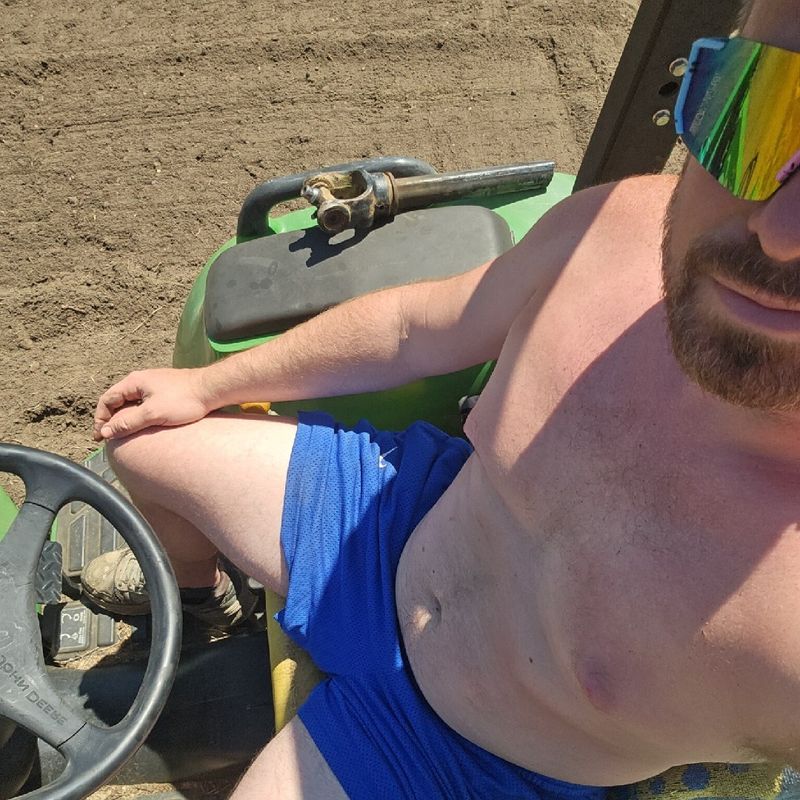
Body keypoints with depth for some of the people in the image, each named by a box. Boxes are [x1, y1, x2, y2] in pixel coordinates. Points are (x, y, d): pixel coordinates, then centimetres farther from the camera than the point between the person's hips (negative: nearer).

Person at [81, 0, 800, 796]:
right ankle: (195, 588, 48)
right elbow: (417, 326, -3)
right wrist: (206, 384, 7)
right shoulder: (617, 231, -23)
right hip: (405, 516, 4)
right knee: (141, 441, 16)